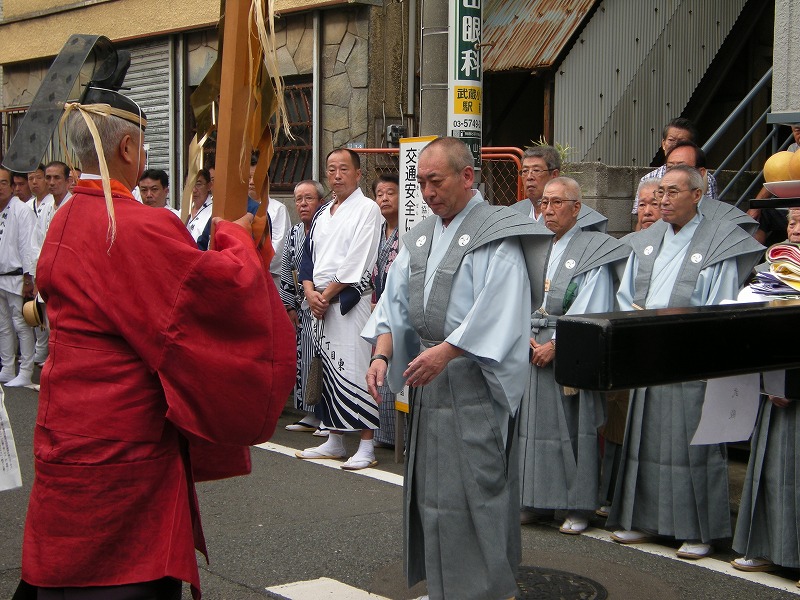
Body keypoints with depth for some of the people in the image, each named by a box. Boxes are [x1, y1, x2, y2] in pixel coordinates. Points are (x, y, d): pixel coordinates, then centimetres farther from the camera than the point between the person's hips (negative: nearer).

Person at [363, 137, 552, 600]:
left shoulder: (496, 233, -9)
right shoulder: (420, 238, 15)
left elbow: (498, 311, -19)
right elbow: (395, 303, 11)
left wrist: (446, 351, -24)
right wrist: (382, 354, -5)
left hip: (476, 382, -8)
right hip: (430, 377, 8)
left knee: (474, 487, -7)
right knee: (430, 487, 12)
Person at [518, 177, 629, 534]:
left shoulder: (593, 250, -3)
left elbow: (590, 308, -11)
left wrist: (556, 344, -15)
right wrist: (526, 336, -5)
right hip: (533, 349, 5)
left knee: (573, 428, -2)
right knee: (534, 424, 5)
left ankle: (578, 507, 6)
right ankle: (536, 500, 14)